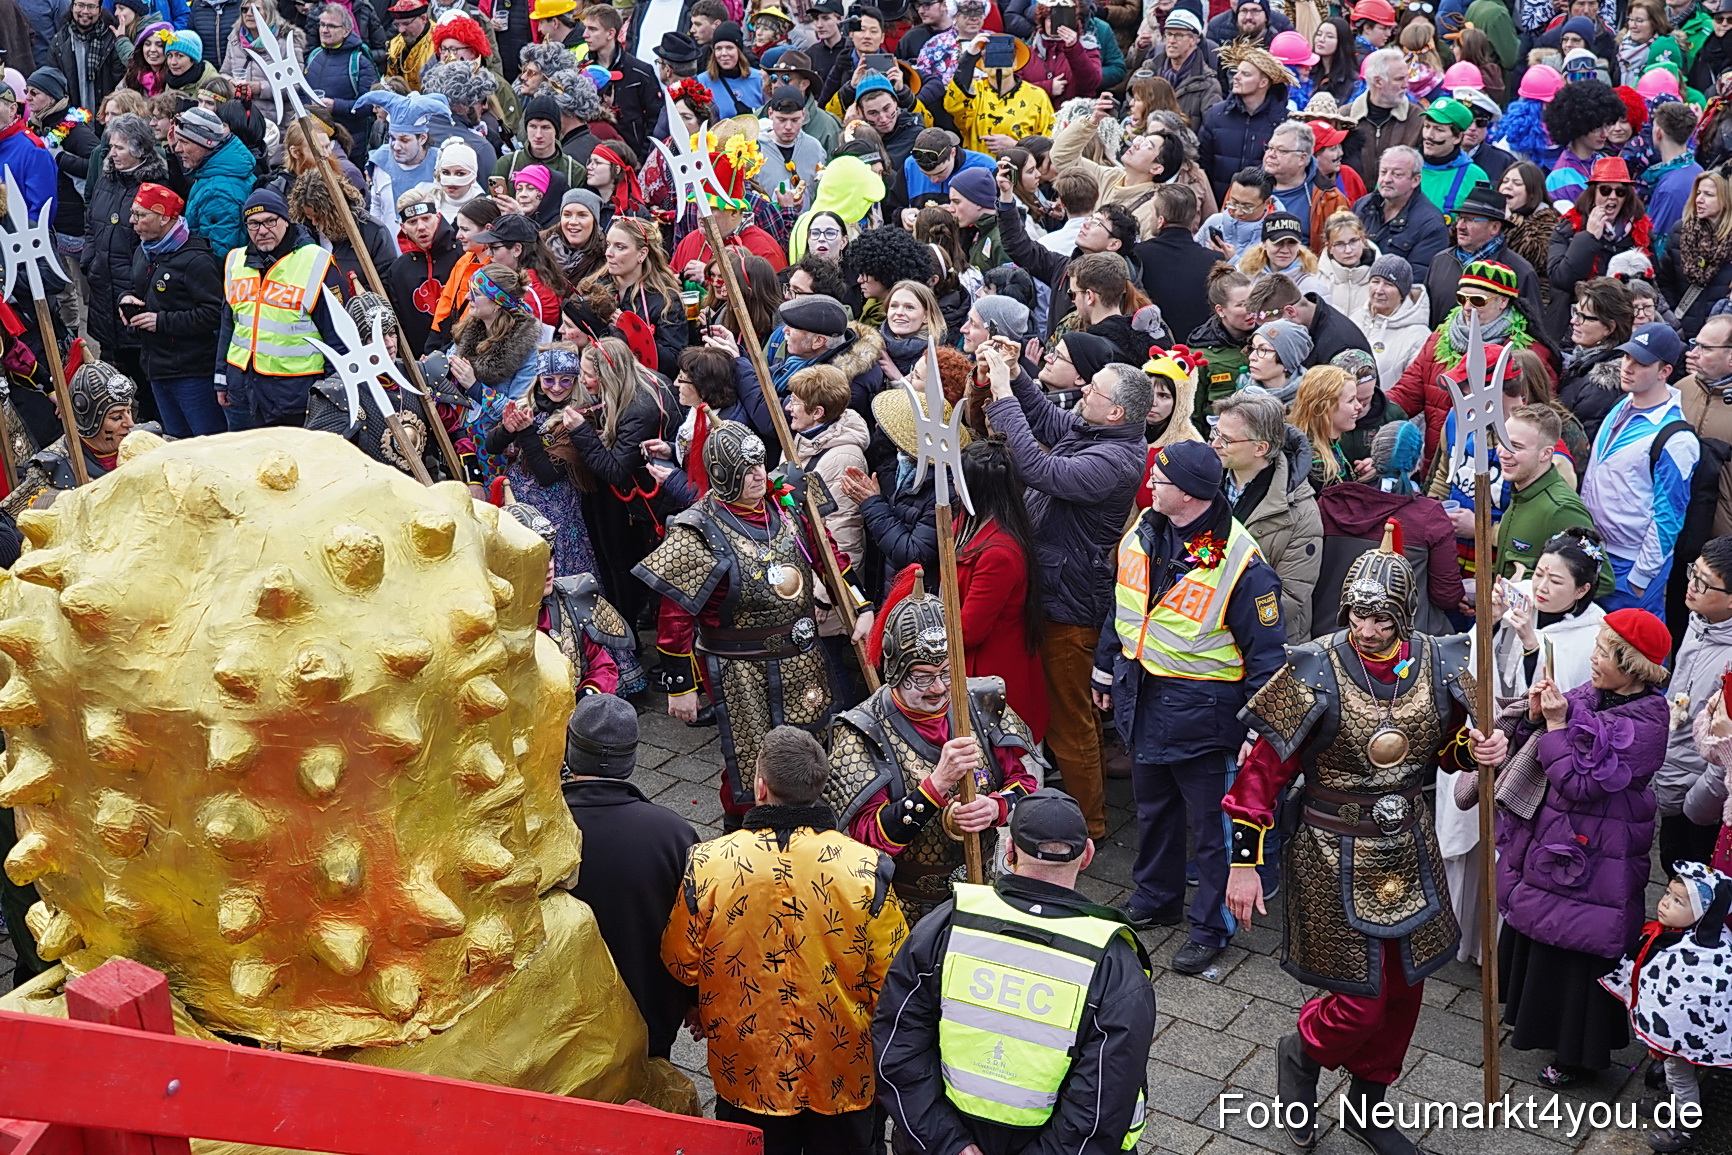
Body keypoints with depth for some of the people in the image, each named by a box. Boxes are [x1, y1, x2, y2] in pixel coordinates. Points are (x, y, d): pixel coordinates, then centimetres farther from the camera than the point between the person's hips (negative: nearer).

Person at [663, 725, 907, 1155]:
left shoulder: (706, 864, -18)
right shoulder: (866, 867, -21)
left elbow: (681, 965, -5)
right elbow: (892, 976, -13)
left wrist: (703, 1016, 15)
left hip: (745, 1072, 1)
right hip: (844, 1075, 0)